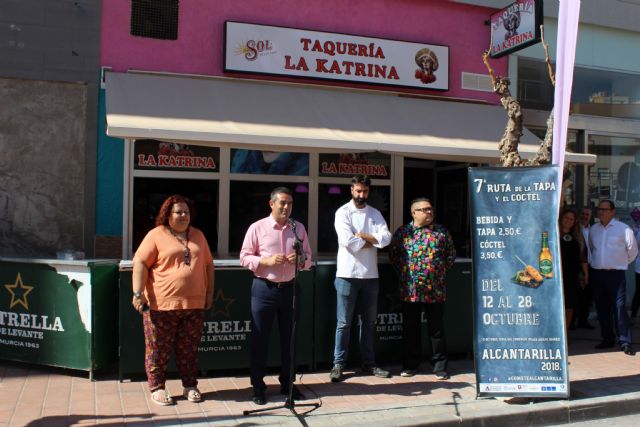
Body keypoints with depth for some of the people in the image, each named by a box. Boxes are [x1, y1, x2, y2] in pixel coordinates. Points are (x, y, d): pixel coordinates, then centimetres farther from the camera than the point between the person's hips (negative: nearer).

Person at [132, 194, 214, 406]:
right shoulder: (156, 235, -1)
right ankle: (157, 388, 17)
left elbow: (208, 264, 19)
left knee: (189, 349, 11)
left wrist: (209, 292, 13)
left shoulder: (198, 236, 14)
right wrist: (138, 293, -14)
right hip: (162, 304, -4)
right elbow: (140, 263, -6)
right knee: (158, 349, 4)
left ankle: (190, 386, 23)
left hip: (194, 304, 4)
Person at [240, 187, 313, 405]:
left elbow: (308, 258, 11)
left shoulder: (299, 228, 6)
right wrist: (267, 260, -19)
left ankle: (287, 384, 25)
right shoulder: (257, 227, -4)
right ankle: (258, 387, 16)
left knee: (288, 338, 11)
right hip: (264, 288, -3)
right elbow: (244, 258, -4)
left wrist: (300, 260, -12)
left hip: (289, 288, 3)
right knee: (260, 339, 4)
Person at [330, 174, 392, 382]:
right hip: (347, 275, -4)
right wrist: (372, 240, -6)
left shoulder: (375, 213, 9)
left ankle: (368, 363, 23)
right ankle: (338, 364, 11)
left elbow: (386, 238, -6)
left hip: (370, 275, 5)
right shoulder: (343, 212, -4)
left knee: (369, 321, 12)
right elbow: (348, 242, -18)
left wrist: (362, 235, -14)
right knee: (344, 323, 2)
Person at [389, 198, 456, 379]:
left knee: (437, 329, 6)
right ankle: (410, 365, 21)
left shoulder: (441, 231, 5)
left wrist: (441, 270, 7)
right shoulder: (402, 232, 4)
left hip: (436, 290, 0)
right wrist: (403, 272, 5)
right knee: (410, 329, 9)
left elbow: (451, 254, 13)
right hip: (410, 291, 0)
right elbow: (393, 255, 12)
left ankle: (440, 367, 17)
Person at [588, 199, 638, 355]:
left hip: (615, 274, -5)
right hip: (596, 274, 5)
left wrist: (623, 262, 12)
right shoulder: (593, 229, 9)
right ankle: (608, 339, 20)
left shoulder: (623, 229, -5)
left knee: (619, 307, -8)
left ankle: (625, 342, -1)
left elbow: (632, 250, 5)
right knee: (602, 308, 9)